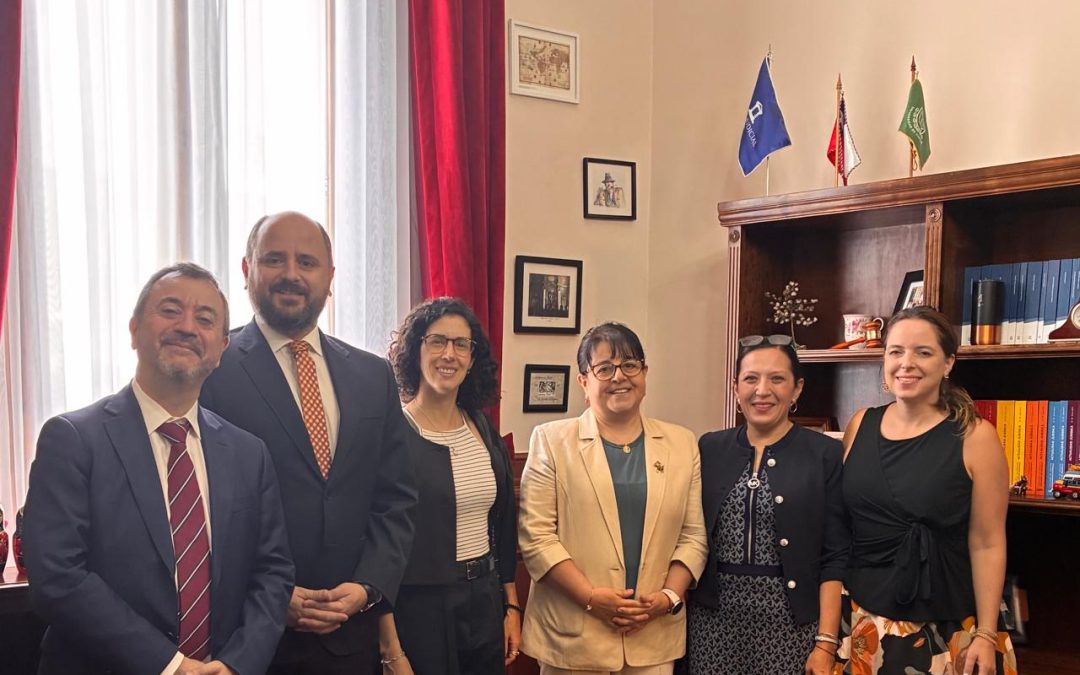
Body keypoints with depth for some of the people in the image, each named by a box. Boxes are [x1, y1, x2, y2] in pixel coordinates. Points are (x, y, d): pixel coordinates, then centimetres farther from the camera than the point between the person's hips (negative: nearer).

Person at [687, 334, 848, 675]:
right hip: (714, 619, 2)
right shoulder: (709, 449, 6)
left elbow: (835, 558, -5)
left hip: (791, 622, -2)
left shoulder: (826, 454, -2)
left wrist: (826, 643, -10)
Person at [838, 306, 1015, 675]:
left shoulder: (974, 436, -9)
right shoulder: (860, 424, 2)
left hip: (941, 627, -3)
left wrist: (986, 636, -10)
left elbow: (987, 544, -8)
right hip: (858, 618, 3)